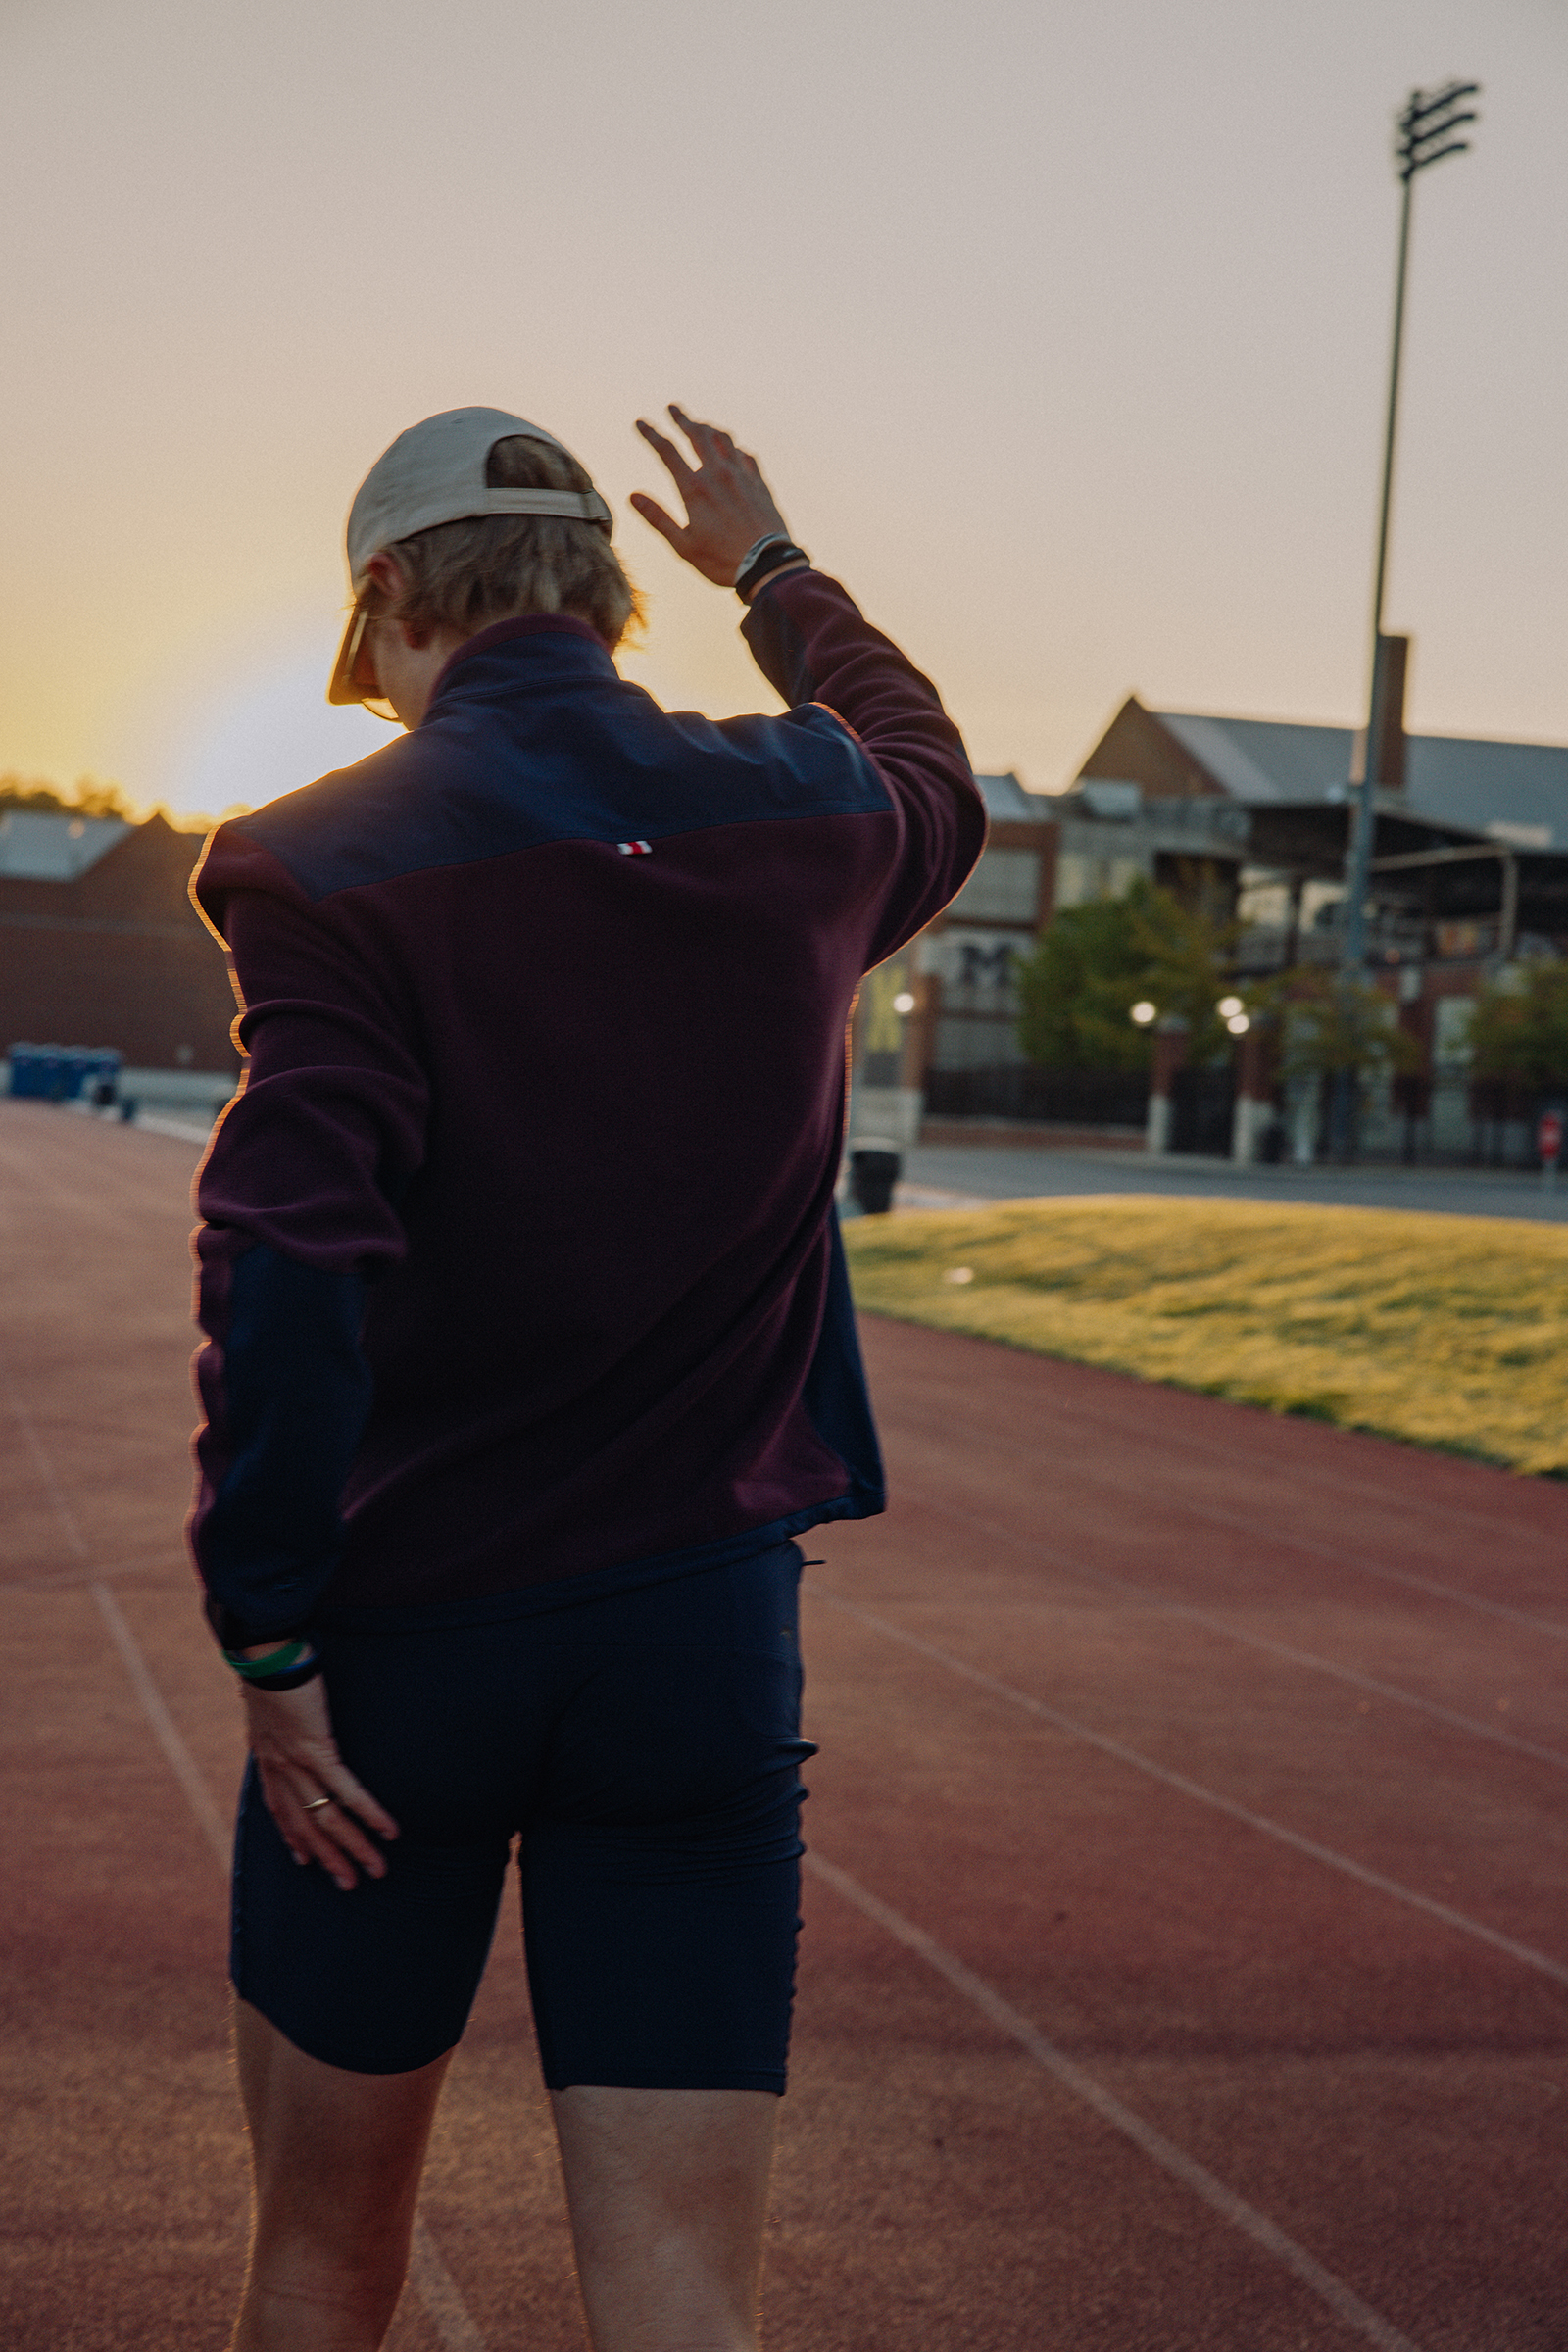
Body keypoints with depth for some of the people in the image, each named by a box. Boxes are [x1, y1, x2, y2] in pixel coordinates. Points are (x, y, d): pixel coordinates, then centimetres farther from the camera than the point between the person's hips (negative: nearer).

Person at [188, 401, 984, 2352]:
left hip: (406, 1631, -2)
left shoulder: (334, 861, -10)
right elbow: (931, 768, 28)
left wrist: (266, 1639, -11)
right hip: (704, 1639, 2)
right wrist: (772, 568, 43)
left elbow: (285, 1273, -19)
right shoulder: (801, 821, 2)